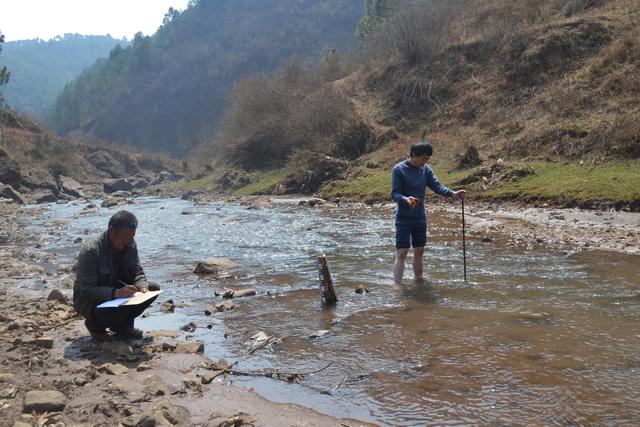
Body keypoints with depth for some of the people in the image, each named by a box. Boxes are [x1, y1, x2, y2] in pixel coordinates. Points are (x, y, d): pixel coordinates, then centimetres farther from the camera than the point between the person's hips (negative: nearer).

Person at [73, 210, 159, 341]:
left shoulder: (130, 244, -7)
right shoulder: (90, 251, -28)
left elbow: (137, 271, -1)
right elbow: (87, 290, -28)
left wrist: (142, 286, -25)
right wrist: (116, 293, -42)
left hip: (117, 291, 7)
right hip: (89, 300, -7)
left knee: (153, 289, -13)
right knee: (120, 310, -36)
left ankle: (122, 325, 4)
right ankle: (95, 324, 0)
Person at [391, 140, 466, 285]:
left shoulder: (425, 169, 7)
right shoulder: (399, 169, -11)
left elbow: (436, 185, -1)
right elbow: (394, 193, -15)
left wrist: (452, 193, -18)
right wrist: (405, 199, -36)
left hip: (420, 217, 6)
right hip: (404, 218, -6)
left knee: (419, 251, 16)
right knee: (402, 253, -10)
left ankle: (419, 281, 31)